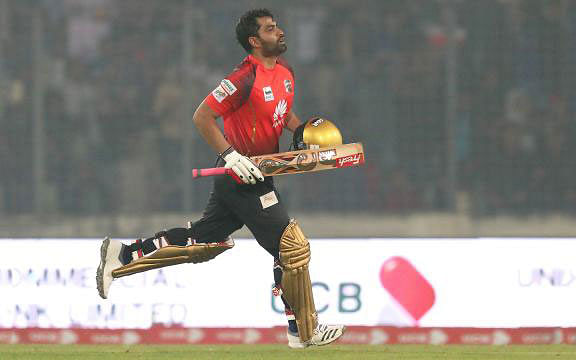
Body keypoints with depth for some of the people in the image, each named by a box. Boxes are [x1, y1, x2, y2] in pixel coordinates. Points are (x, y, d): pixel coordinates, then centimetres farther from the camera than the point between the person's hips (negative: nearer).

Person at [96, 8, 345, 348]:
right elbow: (203, 116, -19)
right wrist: (231, 155, -24)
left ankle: (123, 255, 18)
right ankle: (304, 331, 6)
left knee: (203, 241, 14)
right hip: (242, 176, -9)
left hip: (254, 174, 9)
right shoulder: (246, 78, -21)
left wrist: (304, 130, 6)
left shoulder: (285, 71, 7)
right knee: (294, 247, -5)